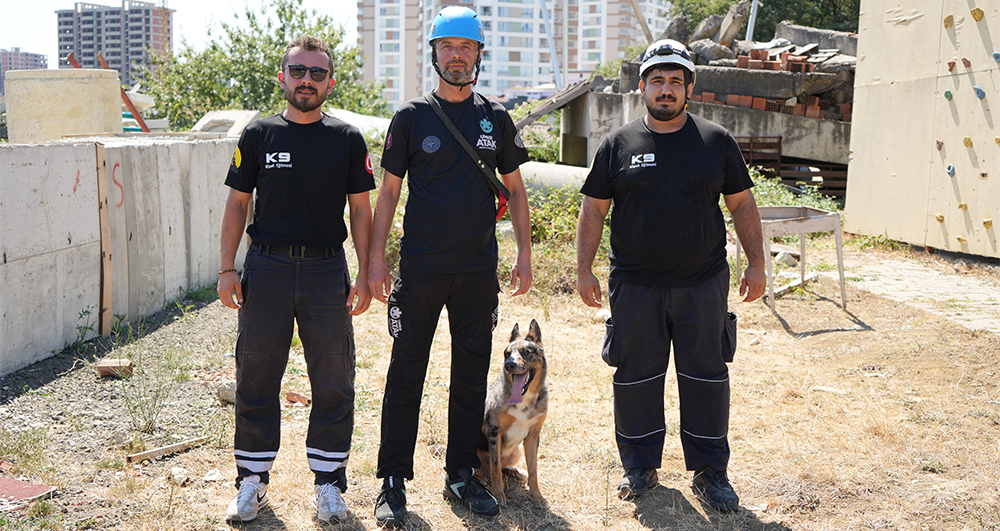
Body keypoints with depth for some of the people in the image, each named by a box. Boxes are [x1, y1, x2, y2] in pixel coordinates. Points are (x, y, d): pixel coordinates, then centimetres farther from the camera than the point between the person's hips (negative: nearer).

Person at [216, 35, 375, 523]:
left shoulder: (347, 140, 4)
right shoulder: (258, 134, 5)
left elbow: (360, 210, 5)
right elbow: (237, 204, 7)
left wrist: (365, 275, -1)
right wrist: (227, 269, 0)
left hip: (326, 269, 0)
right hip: (265, 268, 0)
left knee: (333, 381, 4)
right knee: (256, 378, 6)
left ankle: (328, 480, 19)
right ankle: (253, 479, 21)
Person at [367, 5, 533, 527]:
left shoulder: (495, 119, 8)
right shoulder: (411, 116, 2)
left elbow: (515, 190, 13)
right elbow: (388, 192, 3)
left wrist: (525, 256, 6)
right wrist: (376, 259, -4)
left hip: (479, 270, 2)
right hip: (420, 269, -2)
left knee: (472, 374, 8)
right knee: (406, 372, 1)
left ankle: (461, 475, 22)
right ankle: (393, 482, 12)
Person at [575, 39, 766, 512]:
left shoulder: (717, 141, 5)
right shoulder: (619, 144, 3)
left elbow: (742, 206, 9)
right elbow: (593, 210, 6)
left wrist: (757, 264, 5)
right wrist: (584, 269, 1)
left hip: (703, 284, 0)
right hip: (635, 286, 0)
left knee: (706, 377, 6)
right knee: (636, 377, 8)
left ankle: (710, 471, 21)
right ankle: (640, 466, 25)